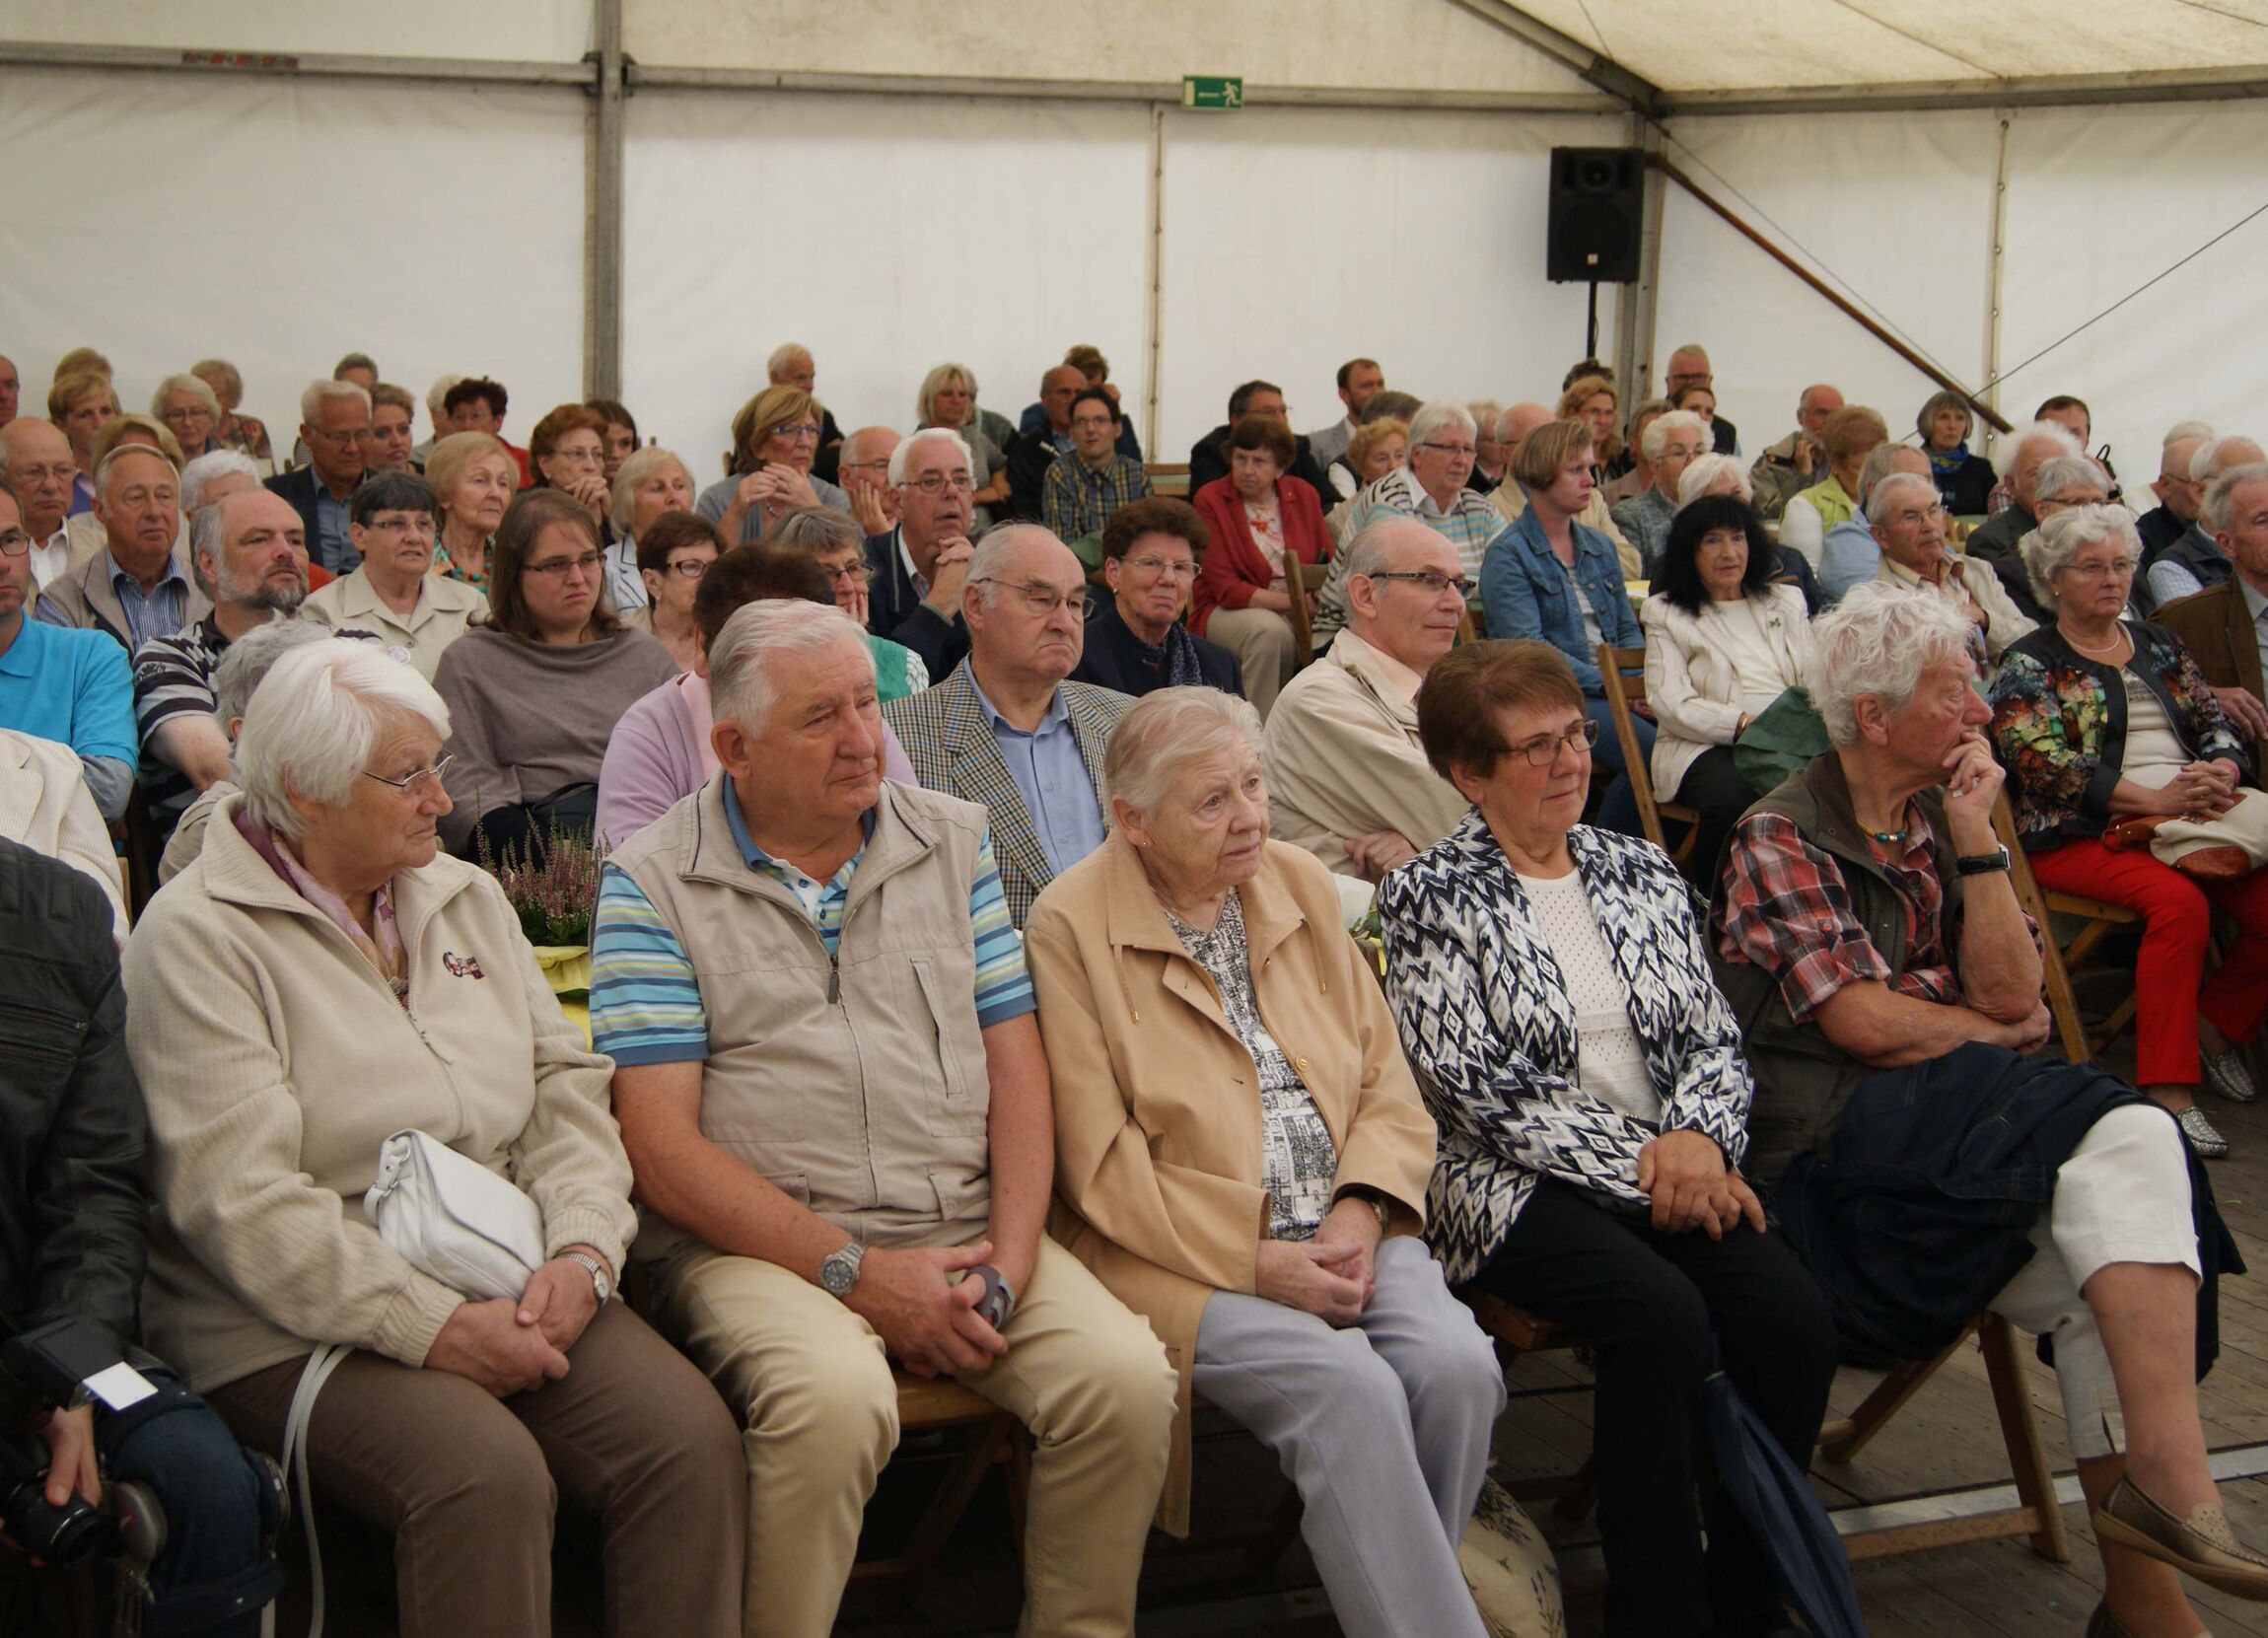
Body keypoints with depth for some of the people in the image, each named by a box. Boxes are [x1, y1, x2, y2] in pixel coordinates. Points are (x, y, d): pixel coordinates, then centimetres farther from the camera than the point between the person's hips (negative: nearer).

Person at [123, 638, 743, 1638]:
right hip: (302, 1326, -5)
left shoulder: (466, 898, 16)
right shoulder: (196, 936, -5)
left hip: (509, 1288, 6)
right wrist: (438, 1330, -20)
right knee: (486, 1474, -33)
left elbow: (563, 1086, 13)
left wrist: (581, 1252, -8)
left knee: (689, 1434, -21)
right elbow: (242, 1201, -14)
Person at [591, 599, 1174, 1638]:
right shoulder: (654, 883, 0)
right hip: (758, 1242, -4)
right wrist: (852, 1271, -13)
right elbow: (661, 1144, -7)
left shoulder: (954, 841, 13)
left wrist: (1009, 1259, -6)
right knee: (837, 1396, -34)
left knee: (1127, 1377, -21)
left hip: (963, 1231, 4)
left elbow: (1016, 1066, 10)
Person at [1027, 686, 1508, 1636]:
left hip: (1342, 1234, 5)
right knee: (1349, 1387, -29)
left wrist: (1360, 1208, -7)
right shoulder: (1071, 927, -4)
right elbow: (1101, 1163, -8)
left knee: (1457, 1364, -22)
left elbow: (1385, 1080, 12)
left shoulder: (1301, 885, 13)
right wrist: (1251, 1261, -15)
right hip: (1189, 1260, -5)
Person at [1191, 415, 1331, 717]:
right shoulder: (1210, 500, -4)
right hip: (1228, 611, -4)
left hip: (1301, 611, 4)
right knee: (1269, 629, -37)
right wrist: (1289, 600, -21)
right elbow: (1225, 588, -10)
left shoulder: (1303, 495, 8)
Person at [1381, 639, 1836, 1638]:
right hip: (1515, 1185, -5)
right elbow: (1478, 1088, -9)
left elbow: (1715, 1040, 13)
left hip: (1671, 1167, 5)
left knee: (1792, 1314, -23)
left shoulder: (1639, 873, 17)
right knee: (1663, 1314, -32)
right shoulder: (1428, 899, 1)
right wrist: (1640, 1162, -15)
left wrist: (1697, 1139, -9)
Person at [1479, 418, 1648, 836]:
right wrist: (1608, 684, -16)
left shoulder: (1599, 547, 20)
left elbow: (1627, 628, 19)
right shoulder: (1507, 555, -2)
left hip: (1615, 689, 6)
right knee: (1651, 752, -28)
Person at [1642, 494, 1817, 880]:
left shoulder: (1787, 601, 25)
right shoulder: (1667, 614, 12)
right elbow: (1670, 704, -2)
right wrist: (1743, 723, -17)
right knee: (1733, 798, -38)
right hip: (1705, 745, -3)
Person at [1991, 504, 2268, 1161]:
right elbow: (2043, 762, -10)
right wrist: (2154, 799, -19)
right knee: (2179, 901, -34)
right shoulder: (2029, 664, 4)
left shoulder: (2158, 645, 22)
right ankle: (2169, 1093, -32)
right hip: (2083, 836, -5)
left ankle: (2215, 1025, 4)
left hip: (2188, 822, 5)